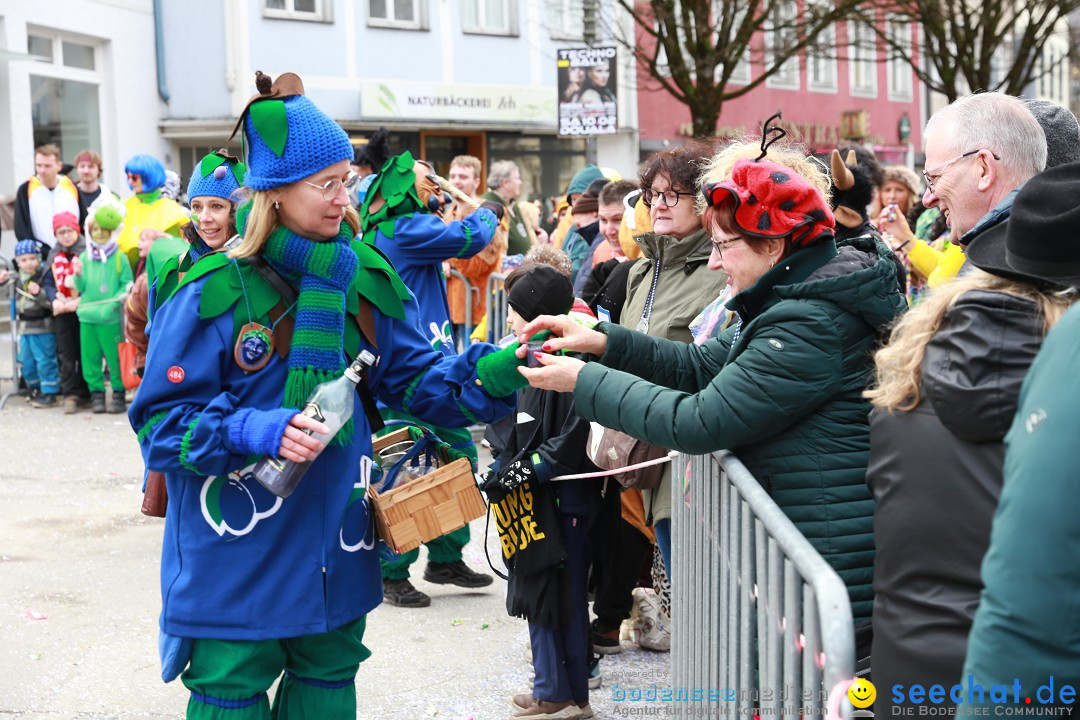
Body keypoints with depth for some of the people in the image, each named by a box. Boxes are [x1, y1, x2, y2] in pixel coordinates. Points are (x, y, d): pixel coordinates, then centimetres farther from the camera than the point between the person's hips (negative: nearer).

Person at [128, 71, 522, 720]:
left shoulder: (368, 279, 2)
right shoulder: (215, 293, -14)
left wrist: (493, 372, -13)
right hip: (237, 547, -5)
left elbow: (415, 376, 5)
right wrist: (255, 431, -27)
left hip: (337, 539, 5)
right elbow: (160, 421, -13)